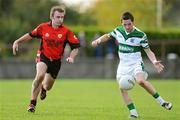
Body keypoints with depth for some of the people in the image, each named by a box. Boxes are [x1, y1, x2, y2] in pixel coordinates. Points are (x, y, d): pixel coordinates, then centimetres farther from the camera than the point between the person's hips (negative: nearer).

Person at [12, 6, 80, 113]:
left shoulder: (66, 31, -13)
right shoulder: (43, 27, -9)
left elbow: (76, 46, -8)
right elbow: (31, 35, 7)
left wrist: (71, 57, -25)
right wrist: (17, 42, 2)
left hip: (56, 60, 2)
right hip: (43, 56, -2)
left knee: (48, 86, 12)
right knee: (40, 75, -31)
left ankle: (43, 88, 55)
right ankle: (33, 103, -18)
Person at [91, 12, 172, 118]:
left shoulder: (140, 35, -12)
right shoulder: (118, 31, 0)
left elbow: (148, 51, -8)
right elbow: (108, 36, 19)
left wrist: (154, 61, -25)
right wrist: (98, 41, 0)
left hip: (136, 63, -5)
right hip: (123, 64, 5)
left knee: (141, 81, -30)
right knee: (122, 89, -9)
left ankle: (161, 101, -18)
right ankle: (133, 112, -2)